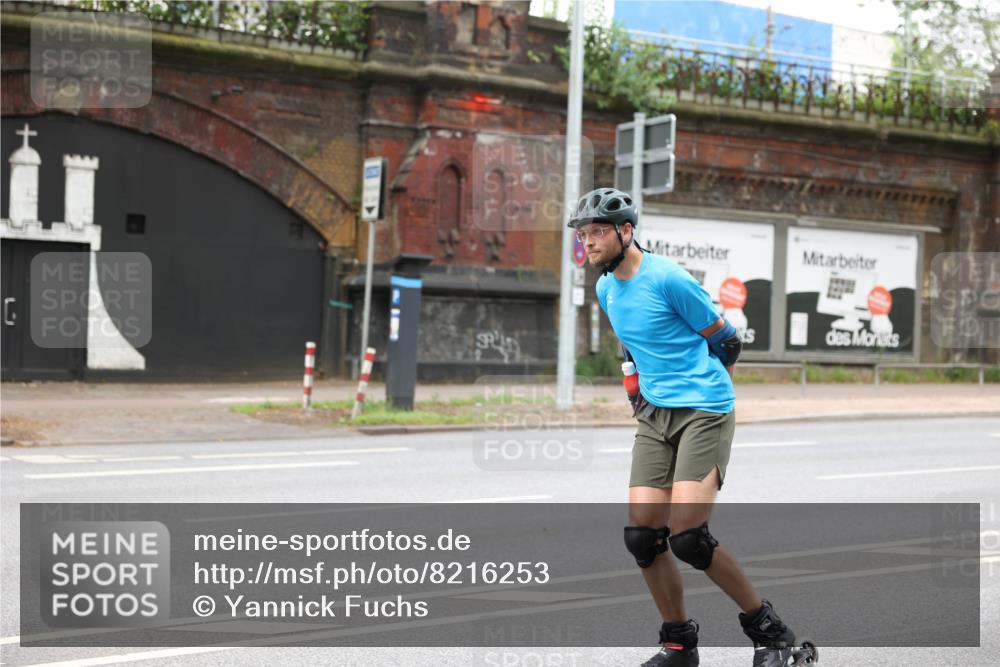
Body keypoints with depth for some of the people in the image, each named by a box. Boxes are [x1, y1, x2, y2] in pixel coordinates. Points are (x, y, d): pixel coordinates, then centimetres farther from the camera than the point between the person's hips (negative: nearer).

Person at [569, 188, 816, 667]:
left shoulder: (667, 278, -14)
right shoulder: (605, 289, 10)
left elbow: (724, 341, -5)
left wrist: (698, 389, 7)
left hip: (704, 411, -7)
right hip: (654, 415, 7)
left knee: (686, 537, -15)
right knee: (641, 535, -3)